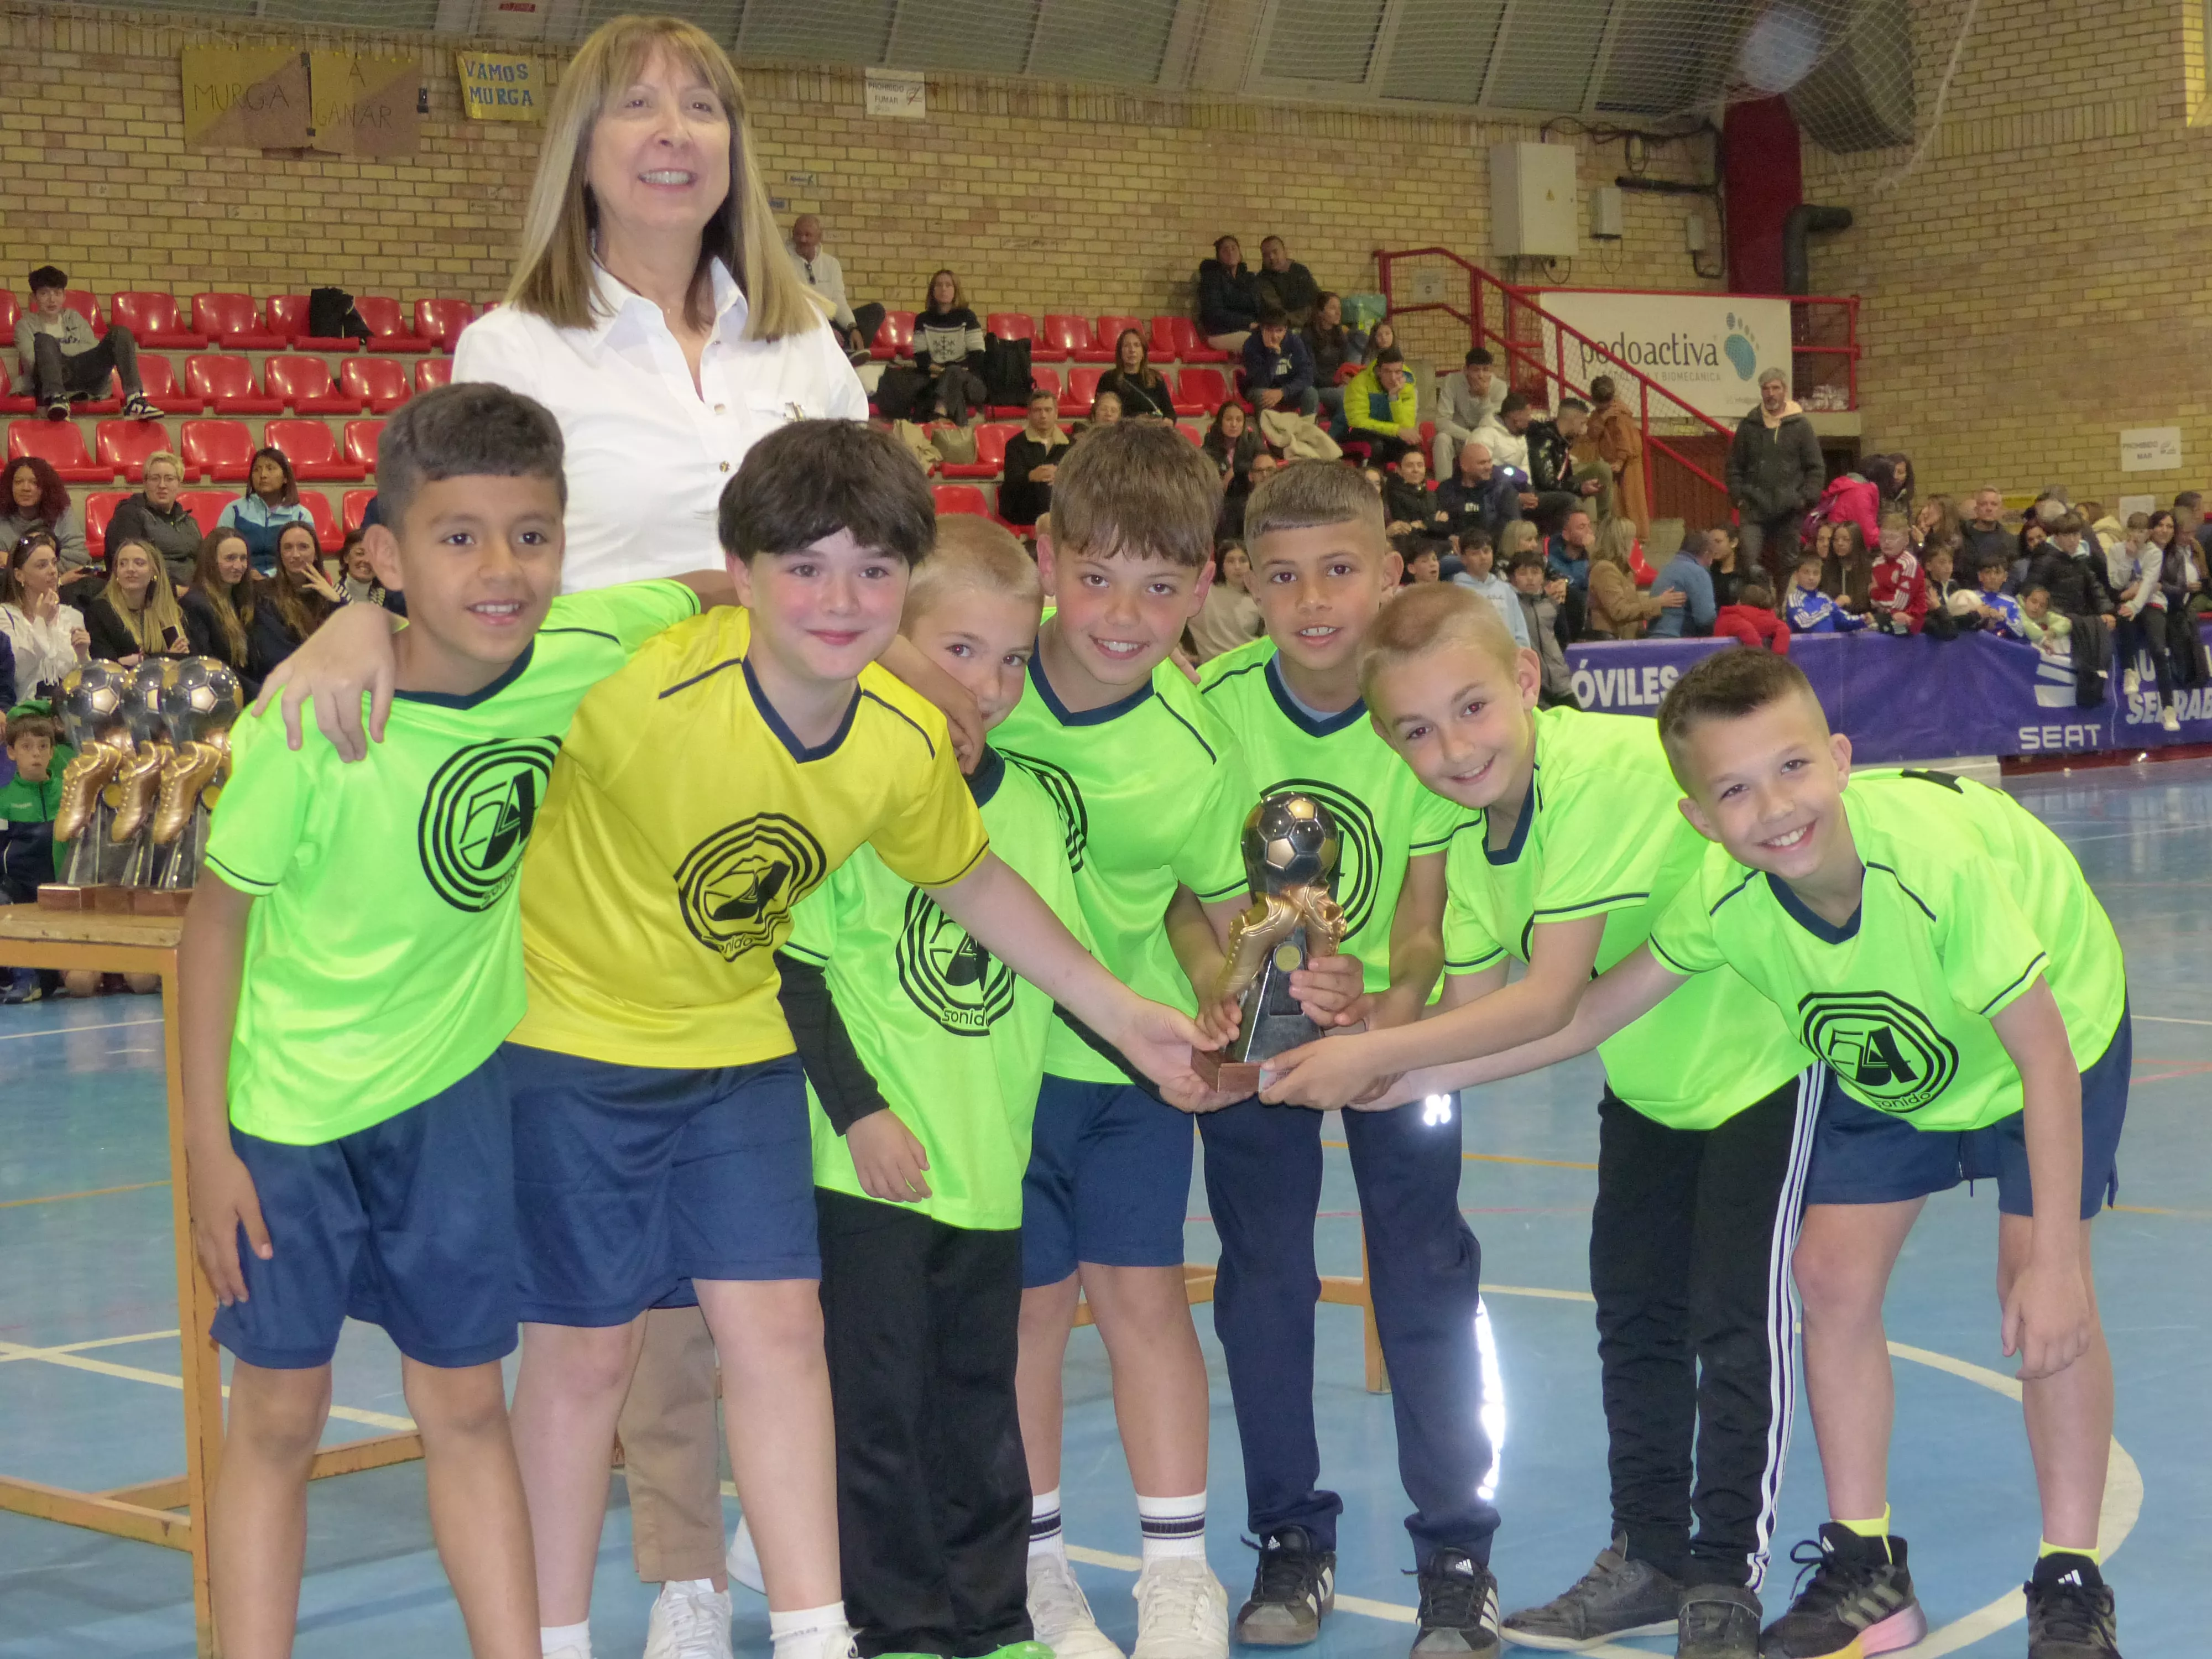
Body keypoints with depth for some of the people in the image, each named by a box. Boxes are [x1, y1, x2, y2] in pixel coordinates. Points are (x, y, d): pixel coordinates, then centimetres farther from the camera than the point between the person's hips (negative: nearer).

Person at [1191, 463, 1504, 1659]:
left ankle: (1456, 1549, 8)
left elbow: (1426, 911, -16)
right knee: (1262, 1281, 4)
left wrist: (1386, 1007, -35)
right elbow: (1185, 888, -13)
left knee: (1426, 1277, -3)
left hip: (1395, 1020, -1)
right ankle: (1290, 1539, 18)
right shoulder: (1216, 705, -19)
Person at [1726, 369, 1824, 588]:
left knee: (1788, 564, 8)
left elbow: (1816, 468, 3)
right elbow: (1735, 465, 10)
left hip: (1788, 511, 0)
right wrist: (1738, 496, -1)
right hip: (1754, 510, 0)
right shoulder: (1749, 425, 6)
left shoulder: (1801, 425, 3)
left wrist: (1806, 498, -7)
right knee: (1749, 561, -13)